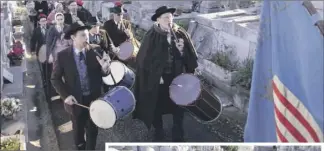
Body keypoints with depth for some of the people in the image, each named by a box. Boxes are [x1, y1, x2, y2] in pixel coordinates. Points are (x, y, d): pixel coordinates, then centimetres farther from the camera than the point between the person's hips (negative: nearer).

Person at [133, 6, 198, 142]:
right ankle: (158, 134, 35)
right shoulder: (151, 36, -12)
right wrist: (156, 76, -11)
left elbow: (189, 57, -2)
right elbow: (145, 60, -9)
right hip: (157, 79, -2)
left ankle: (178, 136, 30)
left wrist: (181, 51, -23)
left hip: (177, 77, 2)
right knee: (157, 107, 13)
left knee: (178, 106, 11)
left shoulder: (180, 34, -5)